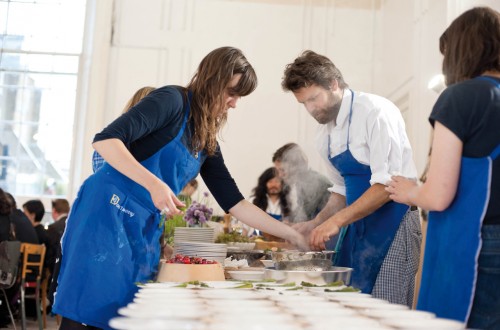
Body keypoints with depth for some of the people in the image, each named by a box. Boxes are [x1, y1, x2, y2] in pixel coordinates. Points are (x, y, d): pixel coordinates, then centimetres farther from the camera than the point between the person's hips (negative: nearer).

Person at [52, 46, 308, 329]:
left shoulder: (207, 143, 15)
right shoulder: (172, 100, -7)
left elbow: (234, 203, 14)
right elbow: (105, 140, -17)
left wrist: (293, 235, 11)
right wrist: (154, 184, -27)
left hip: (146, 230, 8)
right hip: (108, 211, -7)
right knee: (91, 307, -10)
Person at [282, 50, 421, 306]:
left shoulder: (376, 112, -14)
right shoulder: (325, 134, 10)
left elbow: (387, 184, -20)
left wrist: (336, 221, -23)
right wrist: (315, 225, 4)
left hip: (392, 221, -7)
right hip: (355, 226, 7)